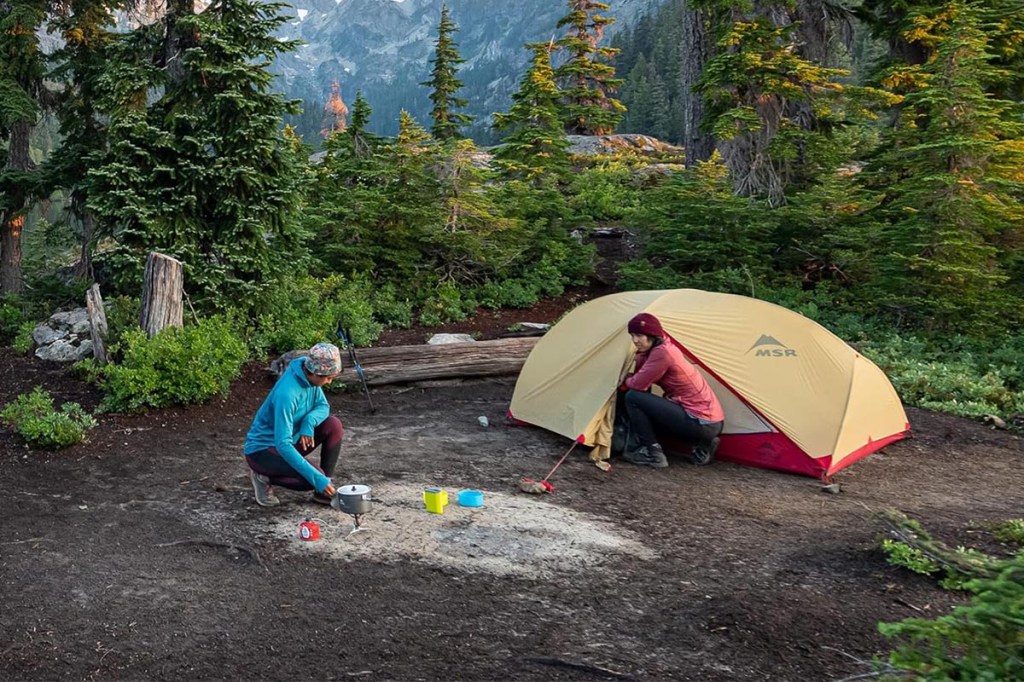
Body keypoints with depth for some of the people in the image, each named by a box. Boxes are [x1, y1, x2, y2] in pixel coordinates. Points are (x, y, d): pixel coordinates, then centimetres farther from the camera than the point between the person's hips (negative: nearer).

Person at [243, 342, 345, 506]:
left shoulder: (308, 375, -9)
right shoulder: (286, 394, -33)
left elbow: (323, 406, 3)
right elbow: (283, 444, -35)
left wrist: (309, 421, -22)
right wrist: (317, 478, -38)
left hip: (289, 440, 8)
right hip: (262, 449, -8)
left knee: (334, 426, -11)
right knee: (313, 479, -27)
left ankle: (324, 491, -2)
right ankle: (264, 477, -1)